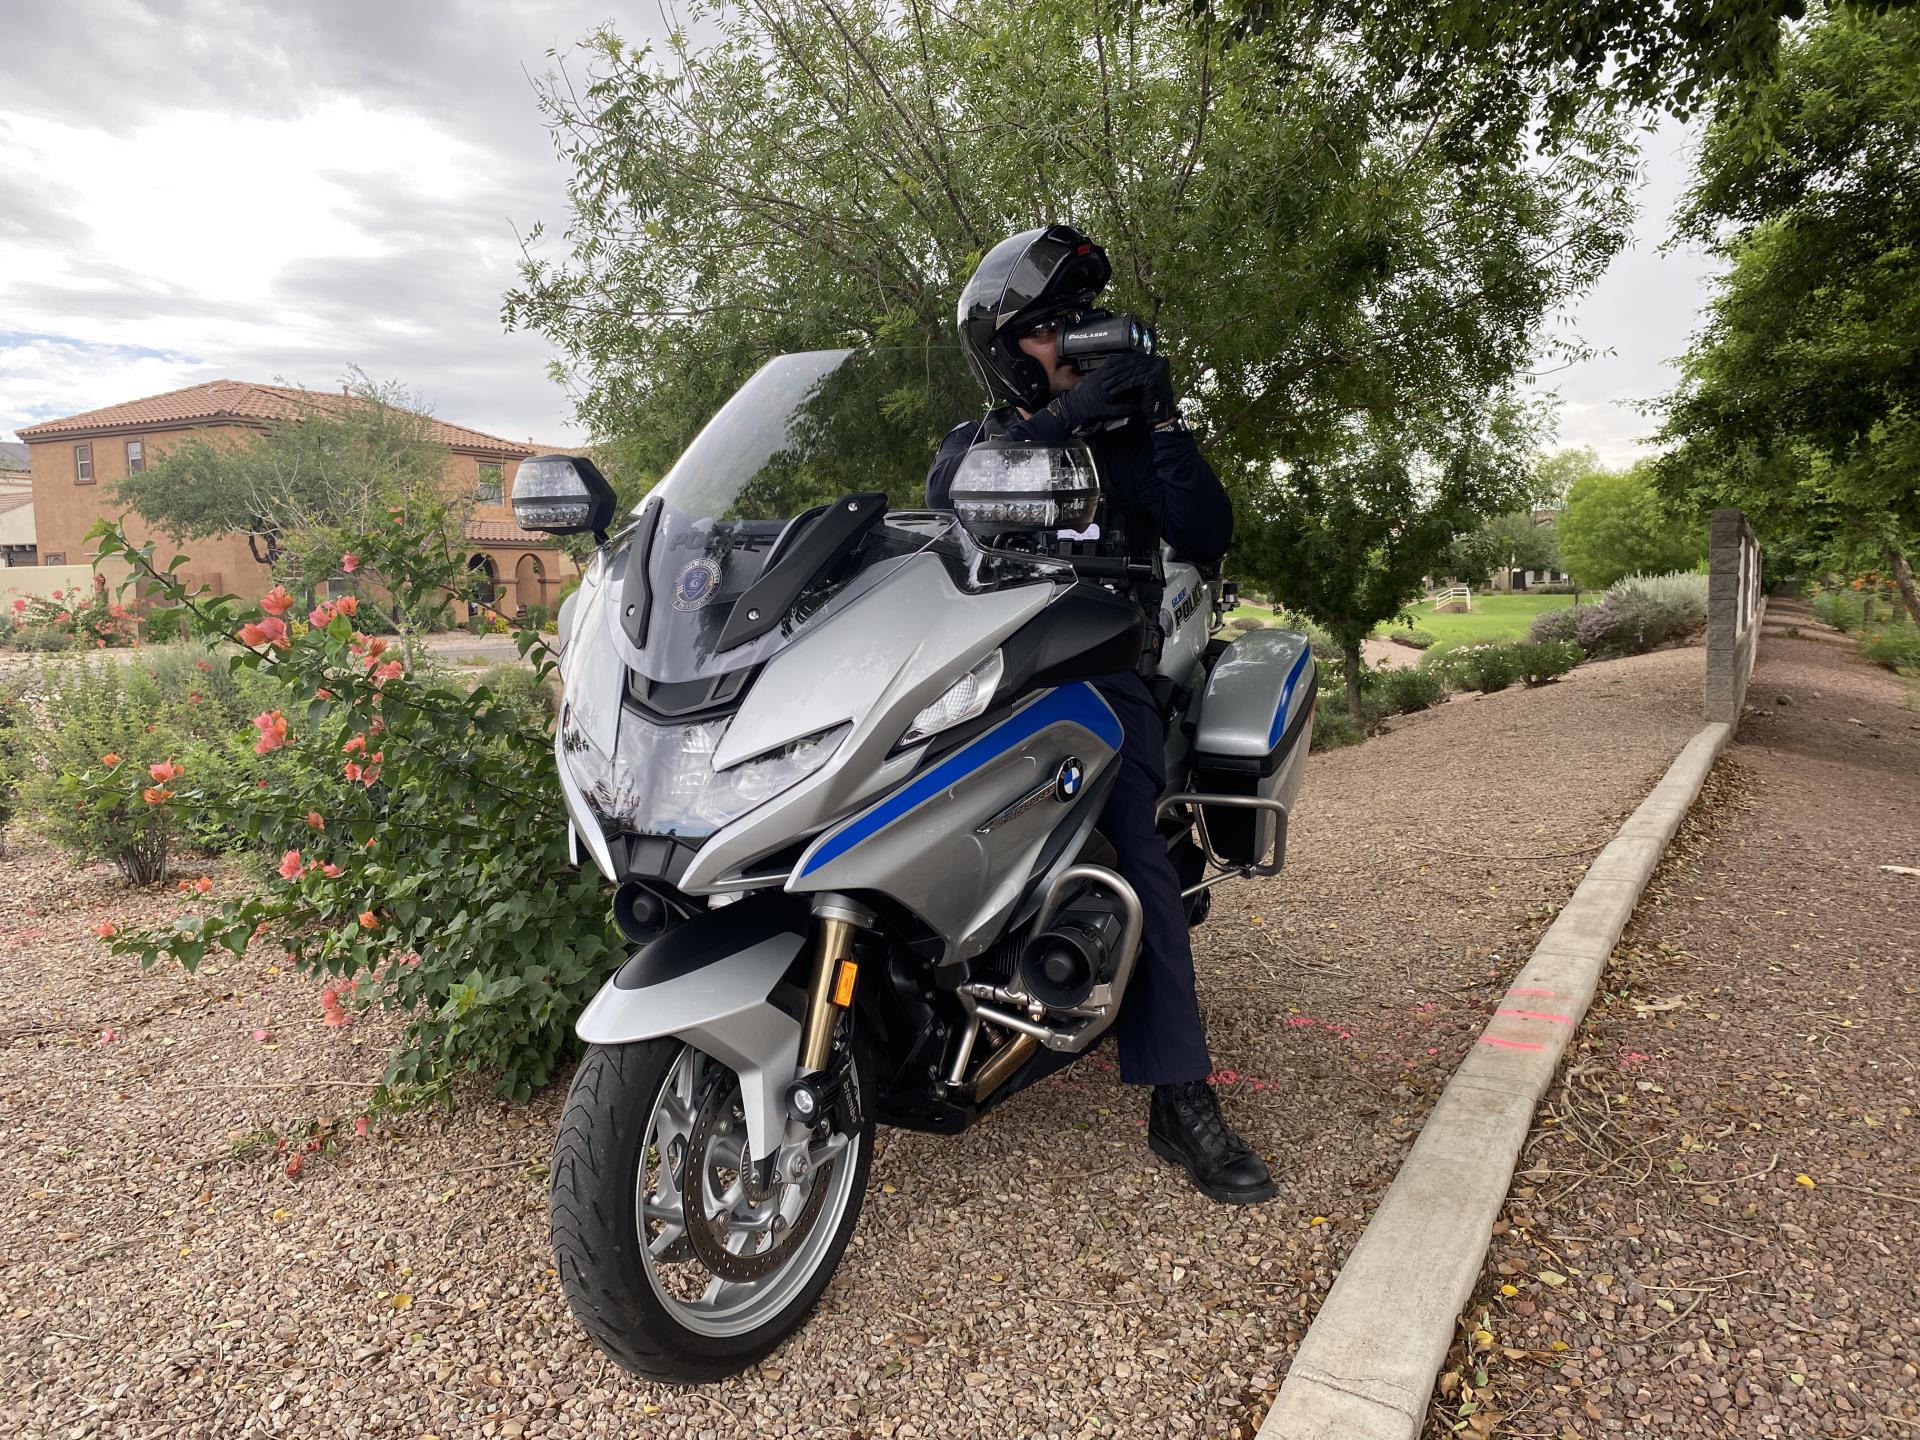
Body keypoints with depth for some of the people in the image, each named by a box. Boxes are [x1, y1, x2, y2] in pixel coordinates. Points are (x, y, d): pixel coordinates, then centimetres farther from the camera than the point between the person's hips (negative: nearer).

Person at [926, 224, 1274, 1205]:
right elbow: (948, 510, -10)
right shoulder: (971, 445, 17)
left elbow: (1206, 538, 2)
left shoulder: (1126, 440, 17)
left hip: (1106, 671, -1)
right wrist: (1060, 418, -19)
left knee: (1134, 849, -23)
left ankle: (1181, 1102, -20)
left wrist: (1159, 426, -6)